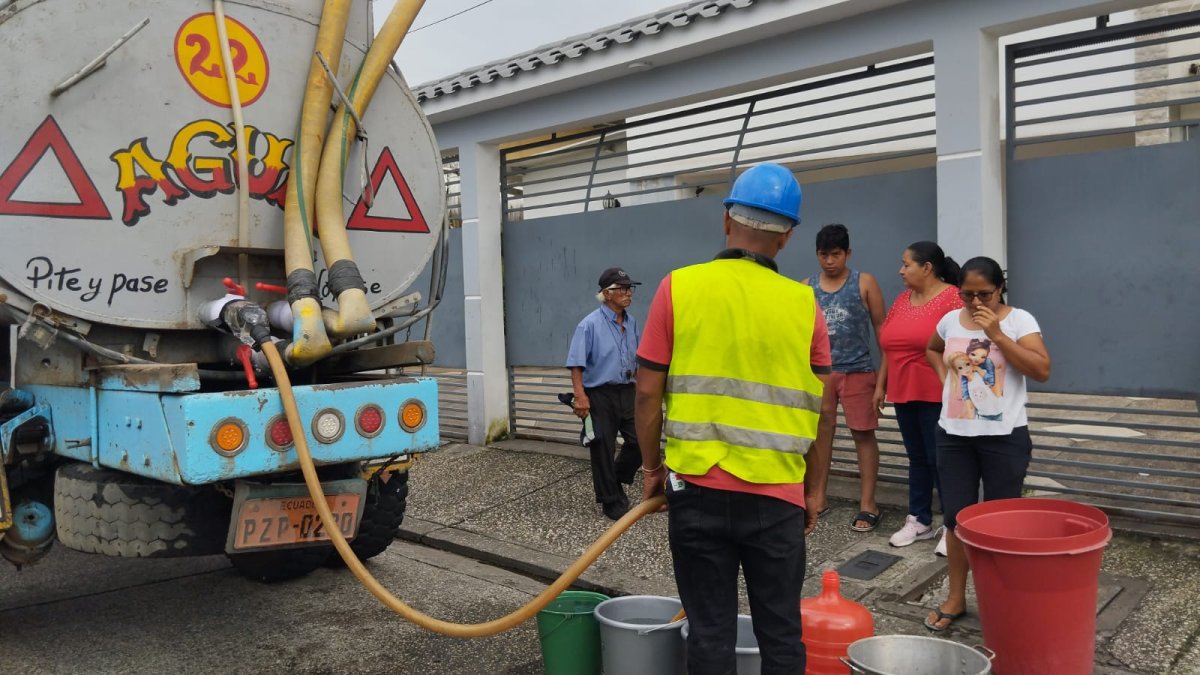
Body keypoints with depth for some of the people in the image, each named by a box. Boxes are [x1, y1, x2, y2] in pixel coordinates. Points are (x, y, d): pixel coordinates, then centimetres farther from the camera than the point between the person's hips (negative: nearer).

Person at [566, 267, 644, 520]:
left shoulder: (631, 323, 9)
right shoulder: (590, 324, -11)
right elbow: (576, 364, -14)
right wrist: (580, 395, -22)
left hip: (627, 392, 6)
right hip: (600, 394, -6)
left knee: (640, 440, 4)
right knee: (603, 448, 4)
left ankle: (617, 480, 30)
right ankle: (611, 501, 18)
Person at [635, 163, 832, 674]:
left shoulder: (678, 287, -6)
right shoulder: (803, 303, -2)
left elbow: (648, 391, -5)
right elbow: (820, 410, 2)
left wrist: (651, 467, 8)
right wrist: (812, 490, 13)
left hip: (697, 488, 0)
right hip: (777, 495, 1)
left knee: (710, 631, 11)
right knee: (781, 633, 15)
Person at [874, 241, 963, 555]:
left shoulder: (952, 298, -11)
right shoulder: (902, 299, 12)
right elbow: (890, 346, 16)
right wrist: (881, 385, 15)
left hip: (937, 396, -7)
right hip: (904, 394, 7)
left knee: (940, 460, -2)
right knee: (917, 458, 14)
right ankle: (919, 520, 23)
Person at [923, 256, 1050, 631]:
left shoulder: (1019, 320, -7)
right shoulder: (950, 320, 6)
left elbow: (1042, 370, -18)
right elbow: (932, 351, 27)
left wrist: (997, 334, -21)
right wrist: (944, 377, 8)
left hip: (1004, 436, -4)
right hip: (953, 434, 4)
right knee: (956, 517, 8)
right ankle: (956, 596, 21)